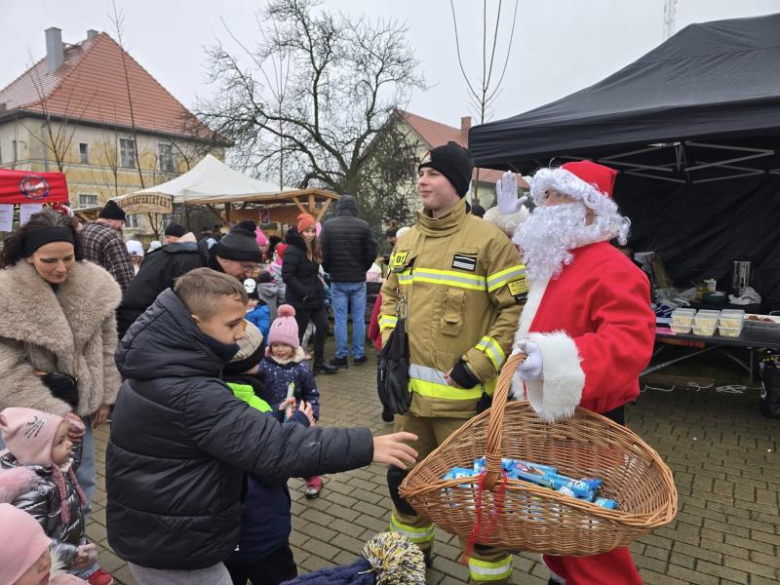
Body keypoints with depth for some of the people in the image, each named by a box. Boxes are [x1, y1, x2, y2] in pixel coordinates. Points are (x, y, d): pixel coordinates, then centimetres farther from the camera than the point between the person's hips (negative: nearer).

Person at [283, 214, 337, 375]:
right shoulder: (292, 250, -17)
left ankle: (319, 362, 24)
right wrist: (304, 292, -22)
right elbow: (287, 276, -25)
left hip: (315, 296, 9)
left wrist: (318, 283, 7)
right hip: (299, 299, -9)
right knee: (298, 332, 2)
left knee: (322, 326, 12)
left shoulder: (313, 248, 12)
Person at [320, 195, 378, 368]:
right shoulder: (363, 226, -6)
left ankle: (341, 356, 10)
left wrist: (330, 270, 12)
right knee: (358, 318, 9)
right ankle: (358, 355, 15)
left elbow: (323, 253, -6)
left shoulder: (328, 225, -6)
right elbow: (372, 252, -5)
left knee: (340, 319, 6)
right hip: (358, 279, 0)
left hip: (338, 280, 0)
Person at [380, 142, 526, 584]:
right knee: (405, 476, 22)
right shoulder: (407, 241, 10)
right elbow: (391, 295, 21)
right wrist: (390, 340, 7)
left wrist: (478, 365, -16)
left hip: (465, 394, -6)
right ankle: (412, 547, 48)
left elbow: (517, 309, -12)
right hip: (411, 390, 7)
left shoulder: (489, 240, -11)